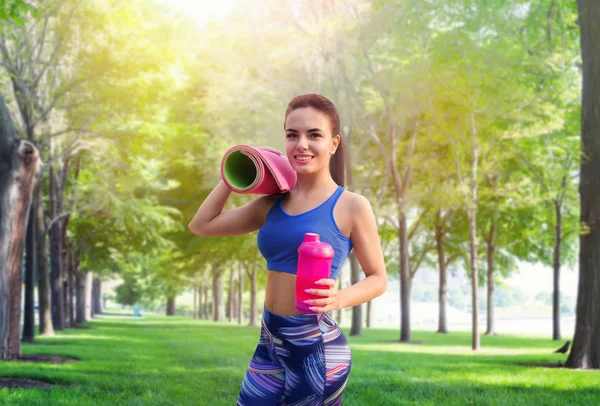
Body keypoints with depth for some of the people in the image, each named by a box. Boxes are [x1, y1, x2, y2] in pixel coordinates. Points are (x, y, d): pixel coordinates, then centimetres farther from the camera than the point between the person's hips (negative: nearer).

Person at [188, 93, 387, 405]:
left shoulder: (351, 206, -7)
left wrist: (339, 298, -22)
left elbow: (378, 278, -3)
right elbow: (201, 225, 16)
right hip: (270, 343, 5)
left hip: (317, 347, -5)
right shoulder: (273, 203, 8)